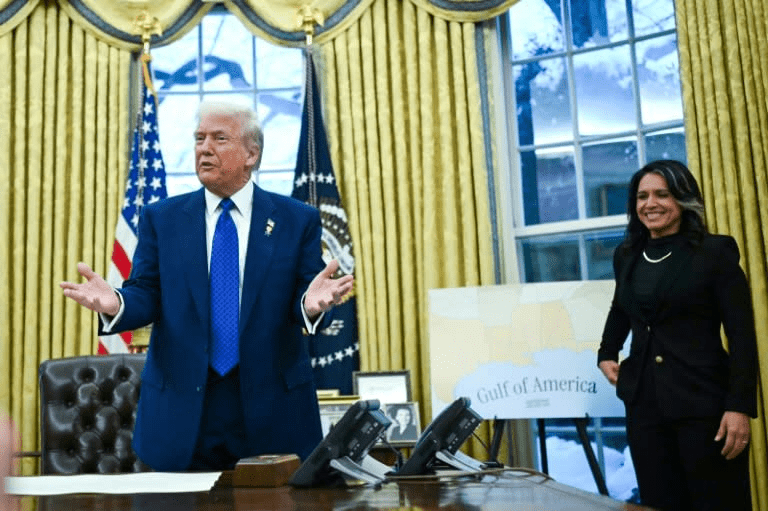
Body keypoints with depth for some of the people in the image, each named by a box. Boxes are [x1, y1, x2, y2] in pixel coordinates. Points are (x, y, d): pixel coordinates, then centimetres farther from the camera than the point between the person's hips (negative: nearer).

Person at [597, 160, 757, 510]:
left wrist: (740, 406, -16)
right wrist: (607, 354, 19)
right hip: (644, 402, 5)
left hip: (703, 402, -5)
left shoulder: (715, 252, -5)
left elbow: (742, 336, -9)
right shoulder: (626, 256, 10)